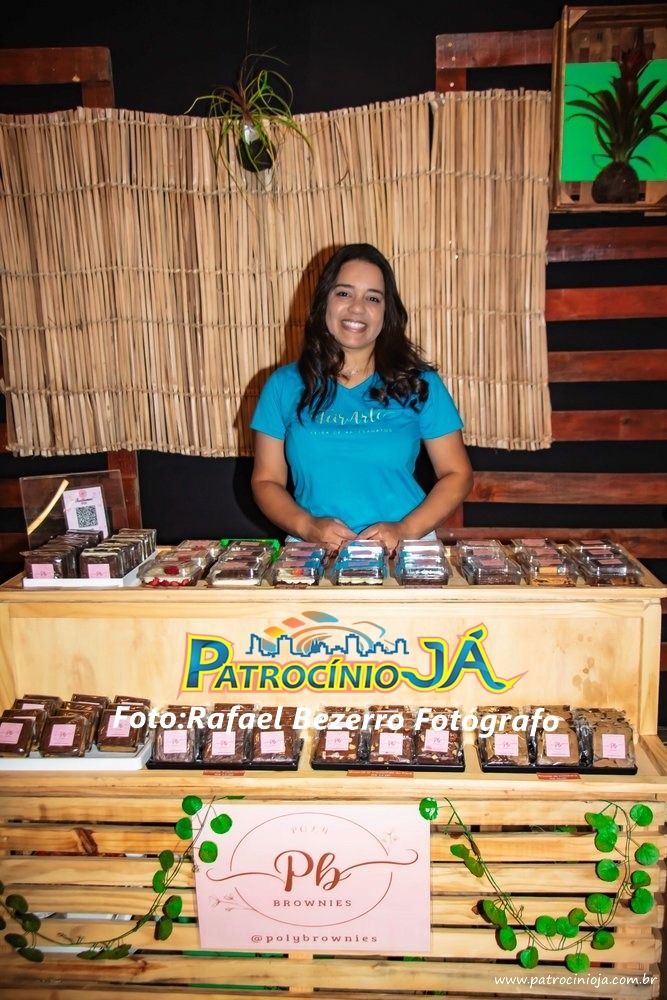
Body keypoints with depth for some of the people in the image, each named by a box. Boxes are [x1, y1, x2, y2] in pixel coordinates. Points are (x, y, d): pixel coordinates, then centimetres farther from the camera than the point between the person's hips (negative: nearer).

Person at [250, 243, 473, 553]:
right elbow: (266, 480, 8)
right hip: (313, 552, 0)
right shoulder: (284, 385, 6)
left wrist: (406, 530, -8)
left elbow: (457, 474, 6)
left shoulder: (420, 383, 5)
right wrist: (307, 526, -10)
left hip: (403, 551, 0)